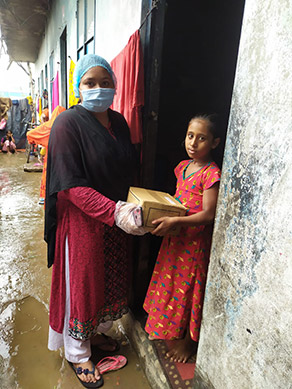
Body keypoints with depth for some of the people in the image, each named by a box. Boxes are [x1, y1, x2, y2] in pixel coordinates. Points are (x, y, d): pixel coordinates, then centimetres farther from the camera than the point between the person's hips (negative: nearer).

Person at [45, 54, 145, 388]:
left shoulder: (118, 122, 6)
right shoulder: (68, 123, -14)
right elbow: (72, 185, -21)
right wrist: (115, 211, -30)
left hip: (115, 219, 7)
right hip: (81, 220, -6)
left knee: (111, 279, 20)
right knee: (81, 282, 10)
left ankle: (97, 332, 48)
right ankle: (77, 354, 36)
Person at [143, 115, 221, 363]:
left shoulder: (211, 173, -19)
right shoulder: (183, 166, 6)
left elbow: (208, 214, -23)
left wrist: (174, 221, -31)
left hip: (195, 240, -8)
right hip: (174, 237, 8)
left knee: (188, 289, 9)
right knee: (170, 283, 21)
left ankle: (188, 340, 34)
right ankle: (165, 329, 45)